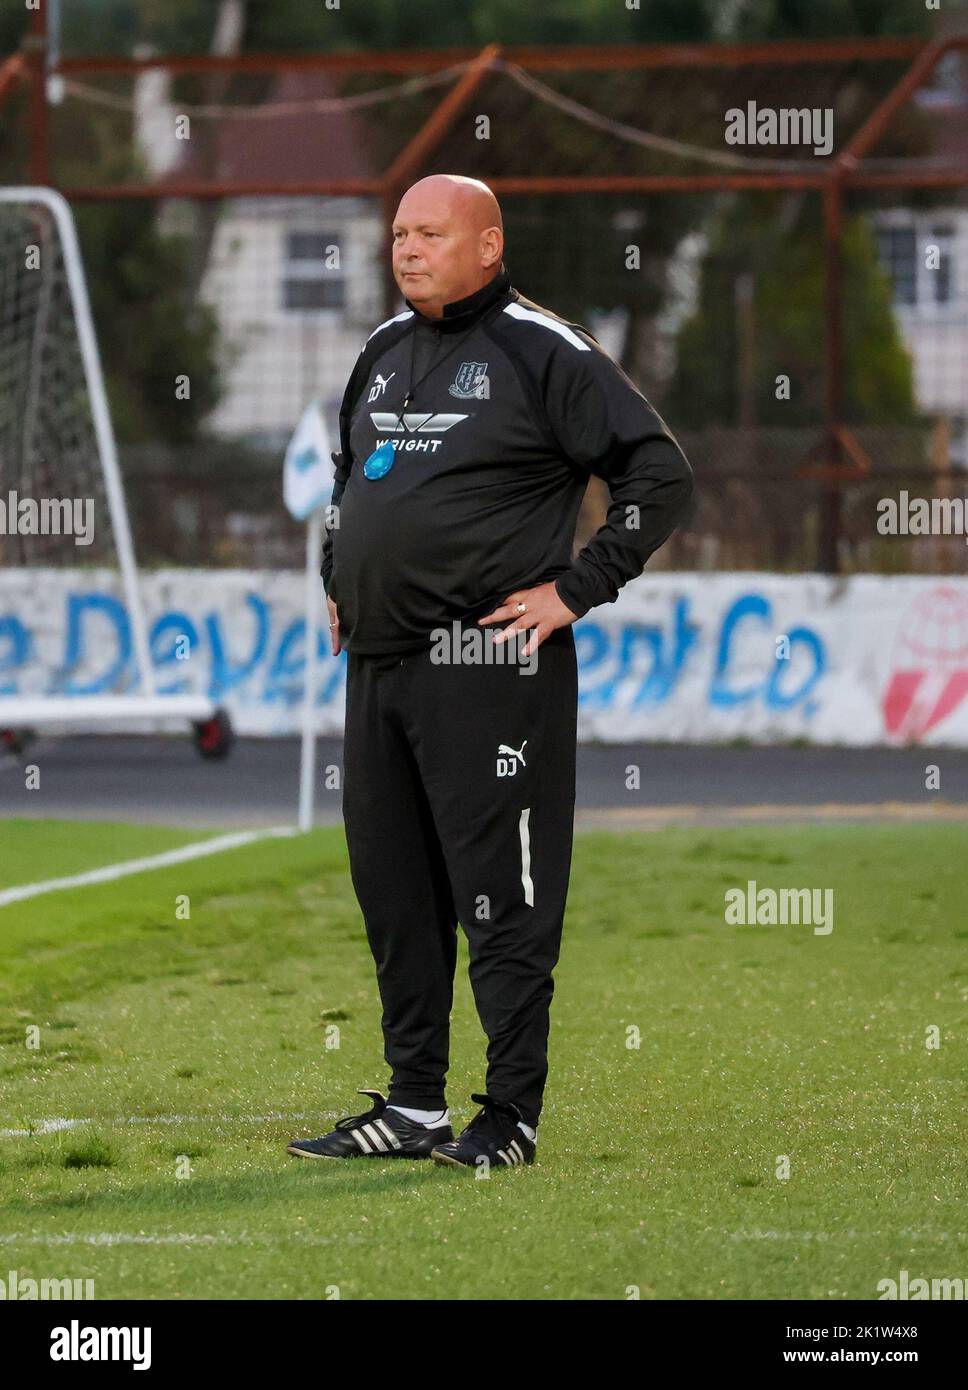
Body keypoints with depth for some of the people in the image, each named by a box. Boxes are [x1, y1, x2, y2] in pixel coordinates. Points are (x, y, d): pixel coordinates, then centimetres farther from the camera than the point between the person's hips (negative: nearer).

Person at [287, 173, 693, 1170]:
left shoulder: (542, 352, -7)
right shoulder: (383, 352, 16)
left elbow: (661, 475, -11)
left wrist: (575, 591, -13)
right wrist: (339, 581, 22)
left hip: (489, 667, -8)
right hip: (377, 667, 8)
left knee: (503, 899, -5)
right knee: (394, 897, 10)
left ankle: (512, 1116, -1)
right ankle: (413, 1105, 18)